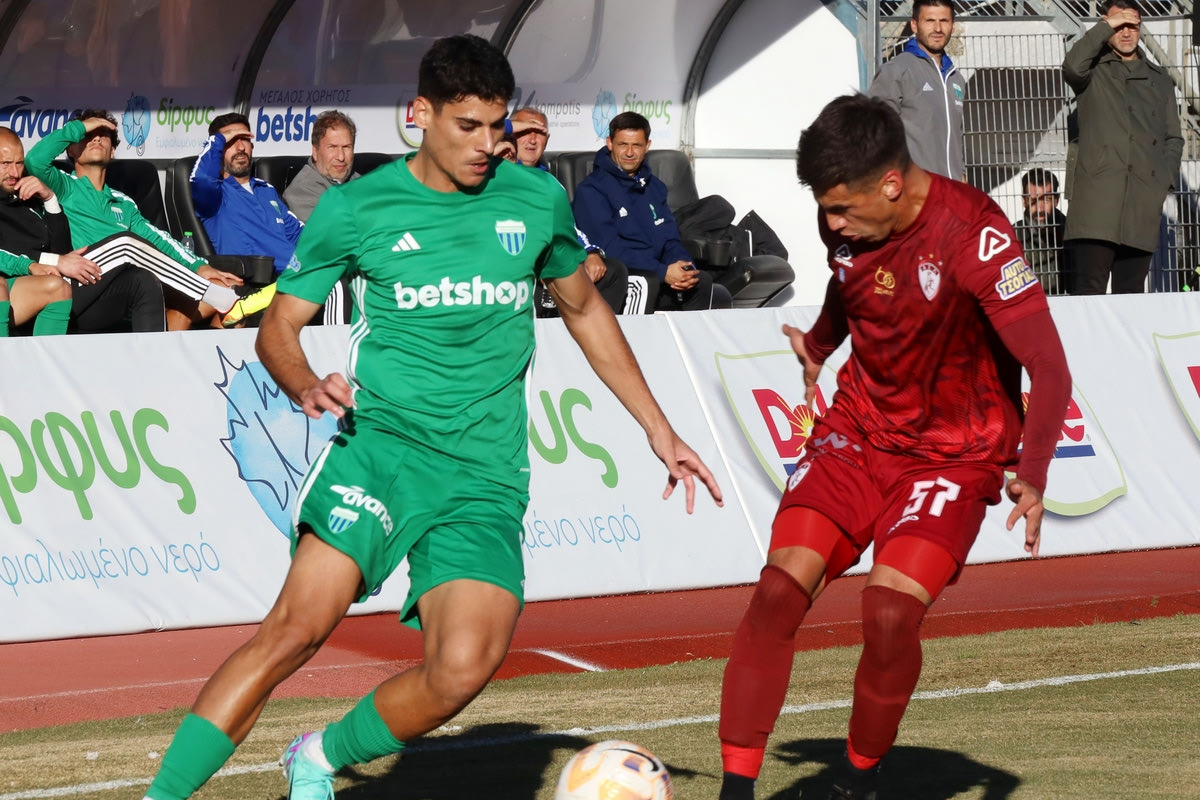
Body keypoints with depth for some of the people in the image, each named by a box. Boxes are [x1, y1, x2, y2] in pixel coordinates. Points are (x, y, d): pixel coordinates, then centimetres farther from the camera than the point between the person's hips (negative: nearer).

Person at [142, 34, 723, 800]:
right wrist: (306, 386, -14)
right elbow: (279, 325, 9)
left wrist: (659, 428, 25)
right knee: (297, 626, -24)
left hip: (486, 472, 2)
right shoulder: (356, 208, 2)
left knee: (465, 666, -21)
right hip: (382, 441, -2)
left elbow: (585, 310, 25)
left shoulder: (536, 199, 9)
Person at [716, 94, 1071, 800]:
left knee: (890, 612, -22)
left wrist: (1033, 474, -38)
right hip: (858, 430, 5)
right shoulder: (847, 220, -7)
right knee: (779, 589, -15)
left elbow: (1049, 370, -27)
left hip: (955, 451, -5)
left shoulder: (973, 234, -25)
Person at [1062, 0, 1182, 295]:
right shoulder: (1094, 71, 12)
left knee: (1131, 290, 1)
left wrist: (1165, 180, 7)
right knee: (1090, 290, -12)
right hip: (1097, 193, -4)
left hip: (1144, 200, 4)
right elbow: (1072, 67, -12)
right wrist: (1105, 27, -5)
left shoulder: (1159, 80, 24)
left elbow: (1173, 138, 23)